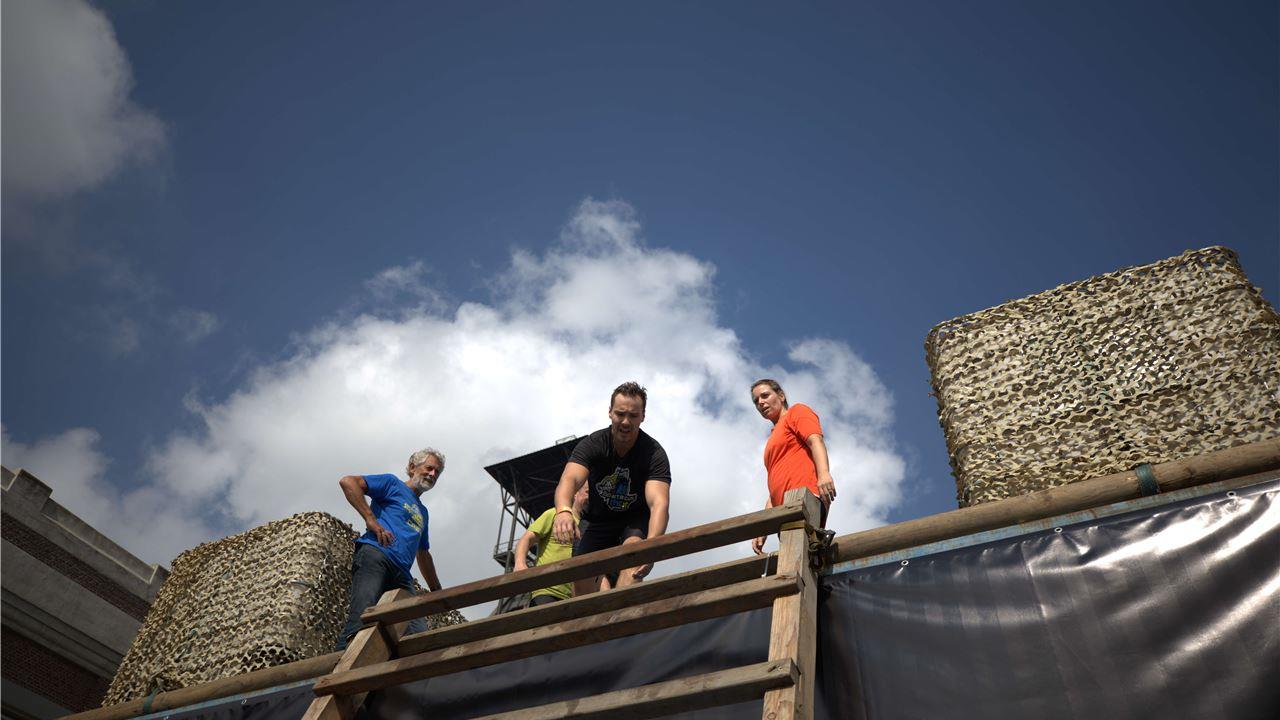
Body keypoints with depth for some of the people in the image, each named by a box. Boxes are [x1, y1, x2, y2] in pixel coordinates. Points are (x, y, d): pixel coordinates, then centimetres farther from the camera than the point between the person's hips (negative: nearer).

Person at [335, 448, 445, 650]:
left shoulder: (422, 512, 37)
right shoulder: (393, 484, 17)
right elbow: (348, 481, 3)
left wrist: (437, 591, 38)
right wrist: (370, 518, -5)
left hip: (402, 574, 7)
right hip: (375, 555, -6)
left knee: (419, 632, -16)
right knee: (362, 619, -27)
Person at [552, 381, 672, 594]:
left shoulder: (654, 453, -26)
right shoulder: (592, 444, -22)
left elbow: (659, 502, -40)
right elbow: (570, 479, -39)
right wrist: (563, 511, -63)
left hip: (637, 518, -2)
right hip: (600, 520, 2)